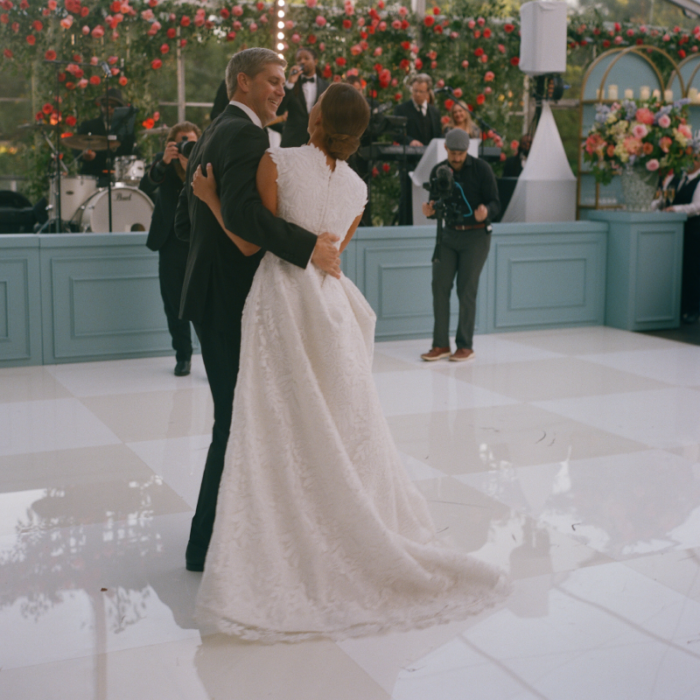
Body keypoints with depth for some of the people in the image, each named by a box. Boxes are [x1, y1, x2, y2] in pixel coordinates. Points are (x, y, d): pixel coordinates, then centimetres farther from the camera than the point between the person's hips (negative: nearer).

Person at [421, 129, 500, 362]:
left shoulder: (481, 169, -7)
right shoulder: (438, 171, 4)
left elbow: (495, 203, -8)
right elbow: (436, 205, 8)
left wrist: (486, 211, -31)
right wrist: (430, 210, -15)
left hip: (476, 235, -4)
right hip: (449, 234, 4)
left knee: (466, 290, -6)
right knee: (439, 286, -3)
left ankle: (465, 346, 5)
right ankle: (441, 344, 5)